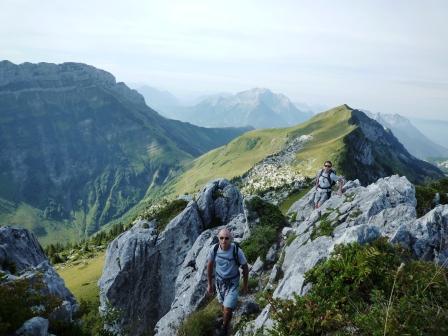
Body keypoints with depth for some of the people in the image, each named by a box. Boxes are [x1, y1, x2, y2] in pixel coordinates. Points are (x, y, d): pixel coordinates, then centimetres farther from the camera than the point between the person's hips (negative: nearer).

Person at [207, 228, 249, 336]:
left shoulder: (237, 251, -30)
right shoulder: (214, 249, -23)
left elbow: (245, 268, -13)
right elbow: (210, 266, -5)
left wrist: (245, 285, -2)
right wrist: (209, 284, 3)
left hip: (233, 282, -3)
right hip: (219, 281, 3)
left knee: (227, 309, -8)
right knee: (223, 304, 23)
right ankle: (226, 321, 55)